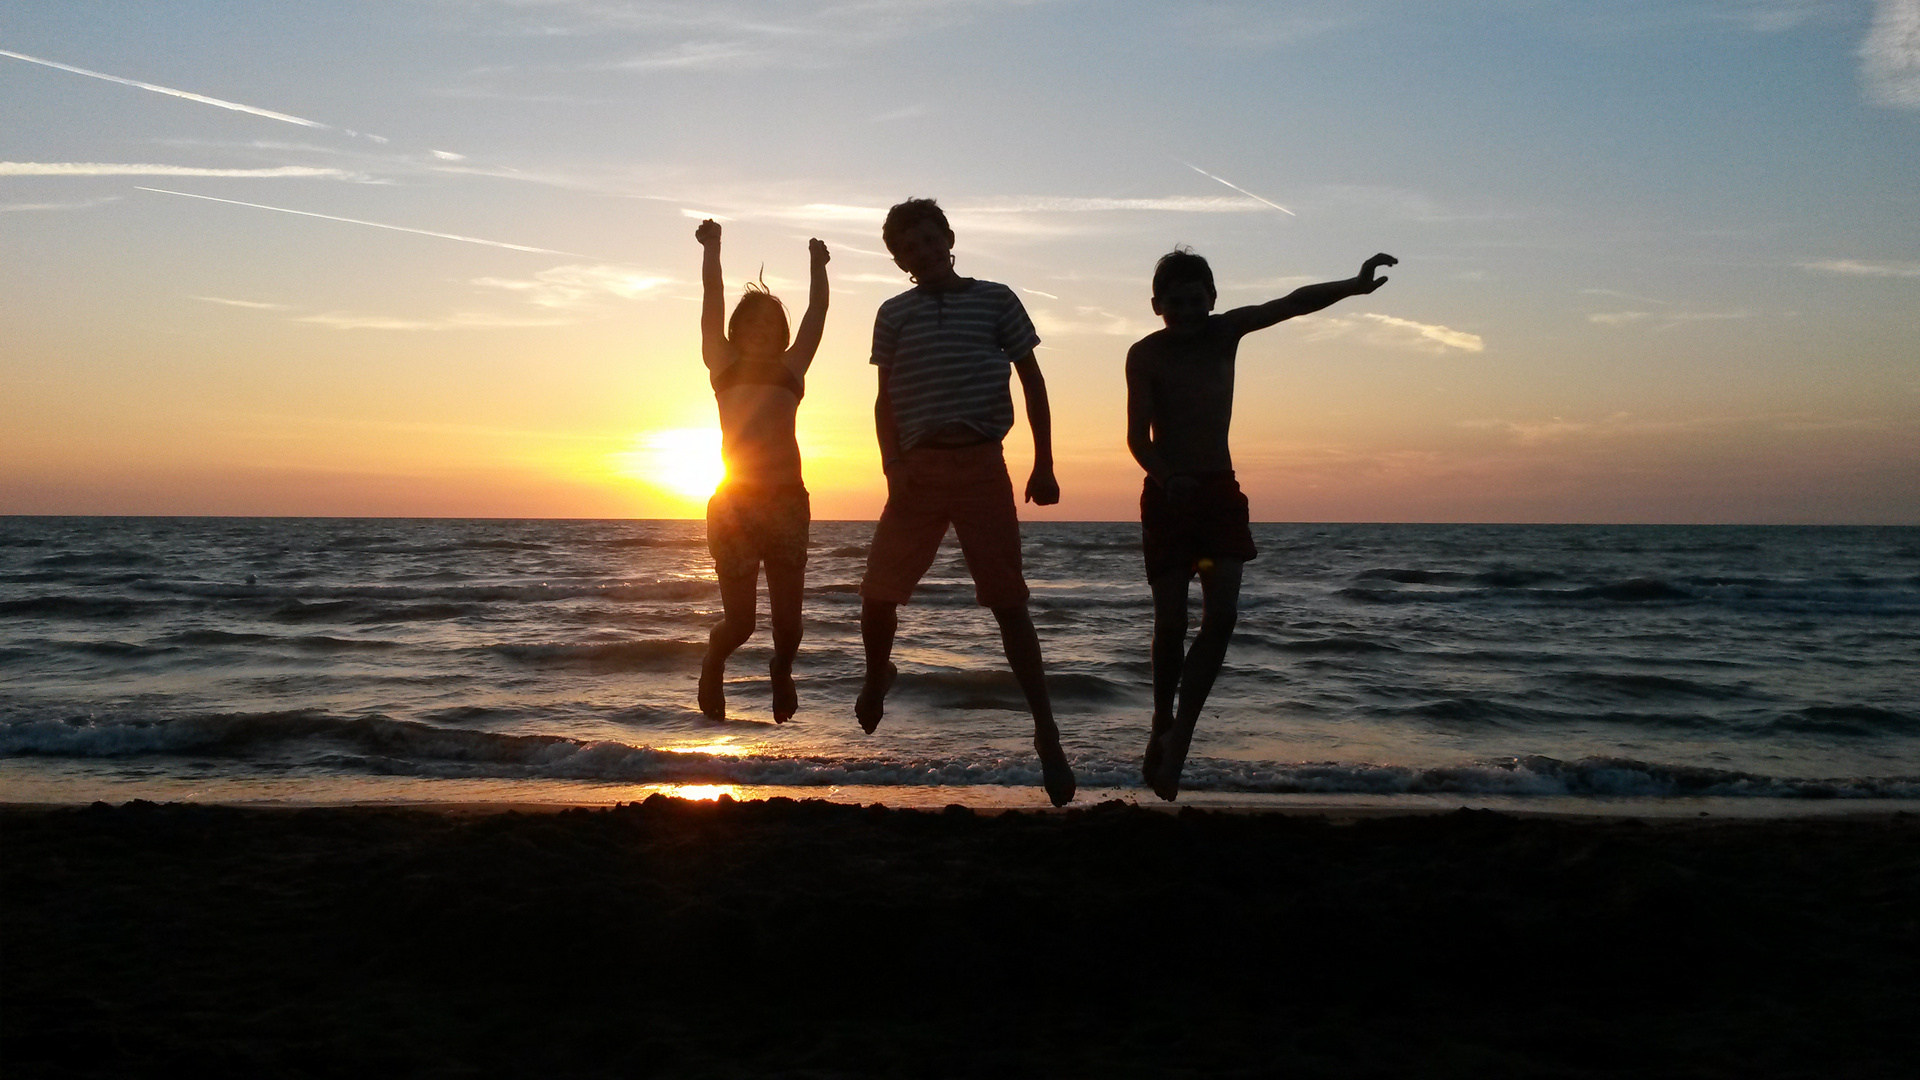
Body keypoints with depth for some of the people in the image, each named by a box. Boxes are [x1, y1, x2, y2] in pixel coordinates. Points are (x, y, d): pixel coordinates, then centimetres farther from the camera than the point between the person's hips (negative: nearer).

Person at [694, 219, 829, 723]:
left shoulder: (790, 369, 18)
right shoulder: (724, 365, 13)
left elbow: (817, 312, 17)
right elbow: (712, 301, 9)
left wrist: (818, 264, 18)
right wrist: (712, 249, 6)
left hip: (787, 501, 2)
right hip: (734, 503, -2)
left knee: (787, 617, 3)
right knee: (740, 619, 2)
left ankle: (782, 674, 35)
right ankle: (713, 664, 35)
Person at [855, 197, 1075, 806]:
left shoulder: (995, 300, 6)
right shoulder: (894, 314, 11)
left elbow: (1031, 382, 7)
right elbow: (886, 399, 10)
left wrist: (1044, 464, 1)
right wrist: (892, 465, -6)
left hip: (983, 464, -2)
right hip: (920, 467, 2)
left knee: (1008, 601, -2)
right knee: (878, 594, 1)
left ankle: (1046, 732, 5)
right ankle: (877, 678, 33)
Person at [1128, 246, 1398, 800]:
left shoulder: (1225, 332, 2)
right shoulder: (1145, 355, -8)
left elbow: (1293, 303, -11)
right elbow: (1138, 435, -15)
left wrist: (1354, 286, -25)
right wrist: (1166, 476, -34)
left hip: (1220, 489, 3)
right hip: (1168, 493, -3)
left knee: (1222, 615, -11)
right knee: (1171, 623, 0)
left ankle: (1178, 738, -6)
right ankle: (1163, 724, 23)